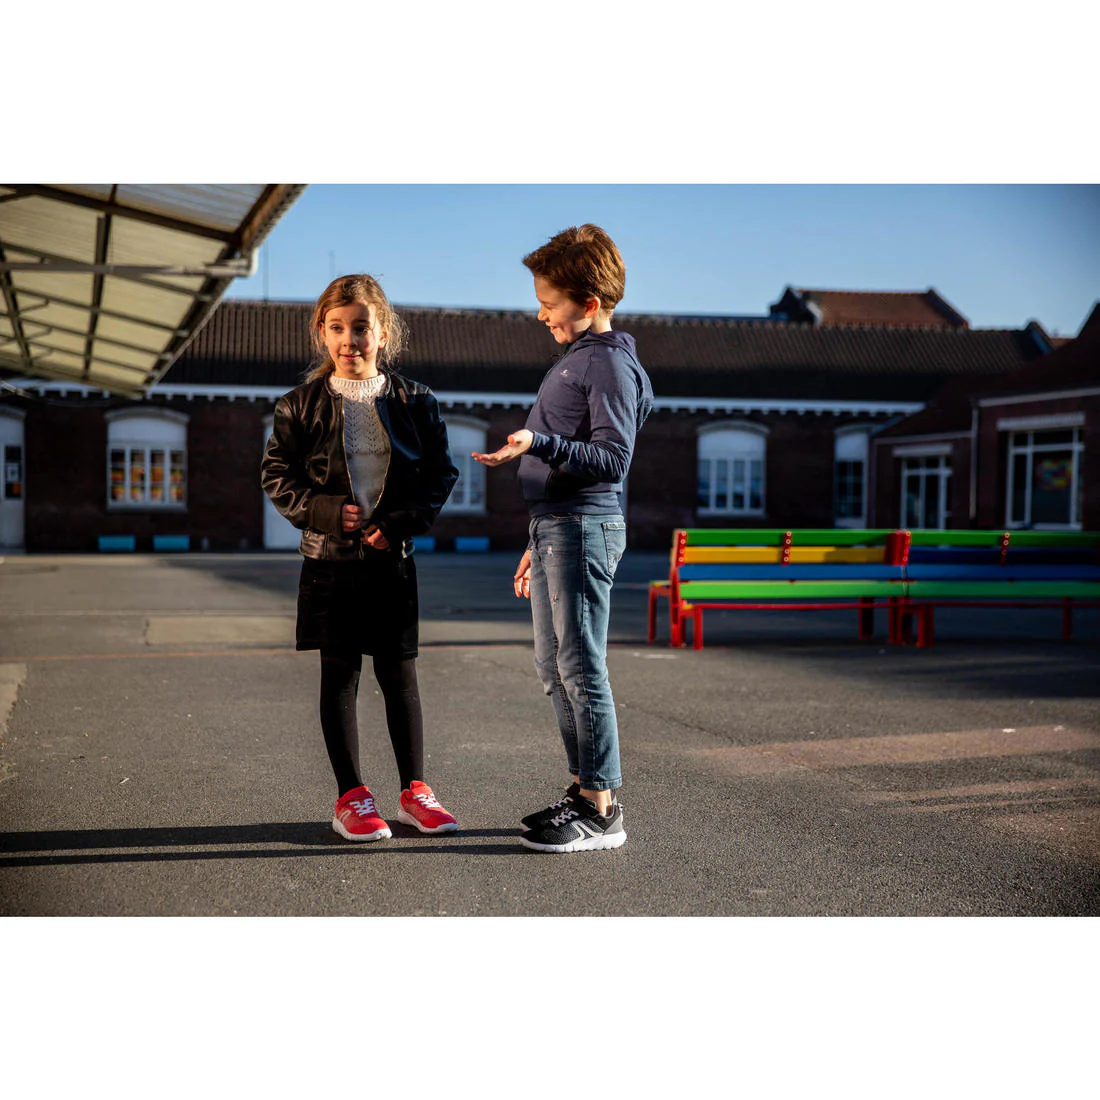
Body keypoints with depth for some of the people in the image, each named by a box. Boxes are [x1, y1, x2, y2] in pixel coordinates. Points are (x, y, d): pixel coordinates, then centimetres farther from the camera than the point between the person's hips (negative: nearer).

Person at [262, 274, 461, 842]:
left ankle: (414, 790, 16)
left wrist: (399, 523, -11)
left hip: (392, 559, 1)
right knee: (339, 674, 4)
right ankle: (351, 796, 13)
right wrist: (324, 511, -13)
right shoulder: (302, 405, 1)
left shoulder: (415, 401, 2)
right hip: (330, 560, 0)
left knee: (400, 675, 6)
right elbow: (277, 475, 3)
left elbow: (440, 475, 3)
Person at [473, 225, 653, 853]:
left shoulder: (610, 364, -10)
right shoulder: (576, 360, 21)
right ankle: (586, 791, 21)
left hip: (584, 529, -10)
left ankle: (602, 810, -3)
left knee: (581, 668, -8)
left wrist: (539, 444, -30)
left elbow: (612, 458, -19)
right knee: (555, 670, 13)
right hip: (554, 527, 10)